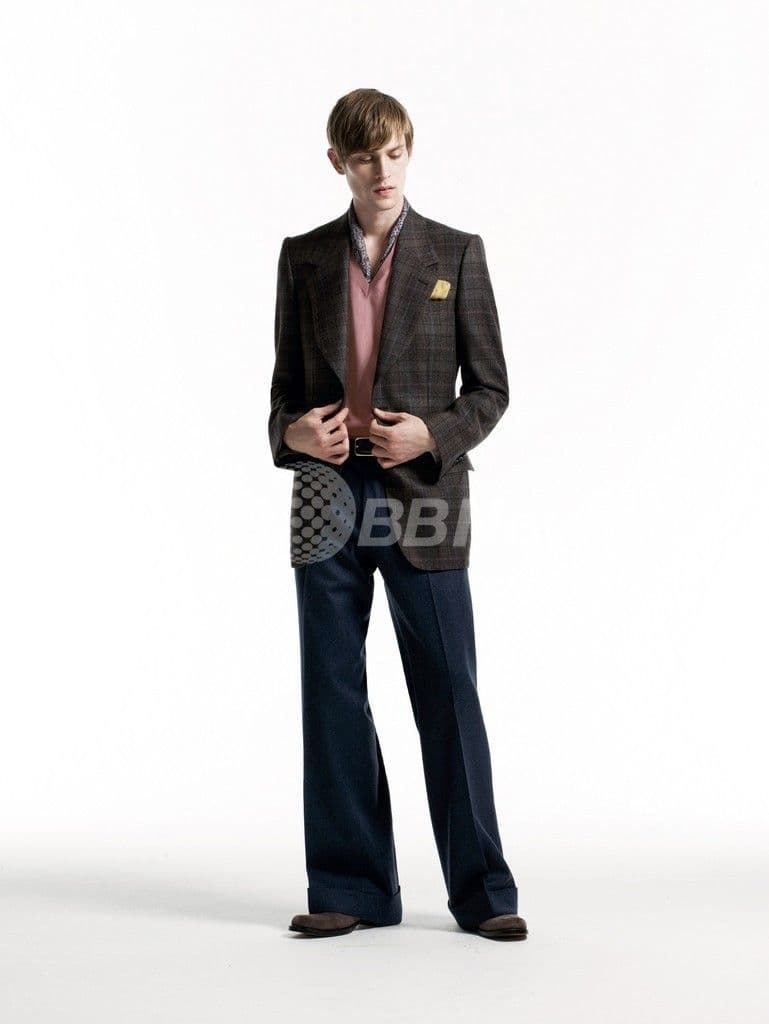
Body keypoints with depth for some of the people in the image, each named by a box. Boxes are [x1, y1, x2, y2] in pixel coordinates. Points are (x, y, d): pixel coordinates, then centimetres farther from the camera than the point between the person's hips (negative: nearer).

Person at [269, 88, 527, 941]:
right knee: (332, 693, 4)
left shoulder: (456, 254, 4)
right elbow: (286, 380, 14)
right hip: (329, 496, 3)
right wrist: (292, 430, -8)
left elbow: (490, 389, 4)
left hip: (423, 492, -2)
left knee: (448, 694, -1)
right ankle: (352, 888, 14)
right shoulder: (304, 257, 11)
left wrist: (432, 433, -14)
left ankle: (481, 890, 8)